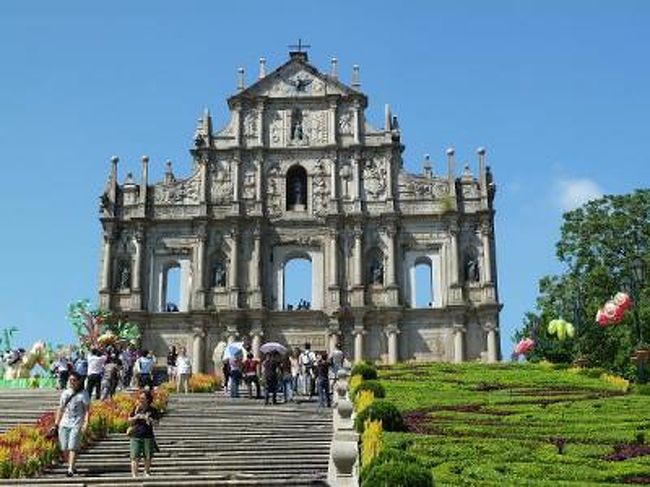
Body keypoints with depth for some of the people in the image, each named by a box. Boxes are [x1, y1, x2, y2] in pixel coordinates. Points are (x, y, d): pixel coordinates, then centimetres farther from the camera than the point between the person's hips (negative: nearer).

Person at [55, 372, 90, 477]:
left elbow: (87, 409, -3)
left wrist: (86, 423, -13)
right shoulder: (65, 393, 14)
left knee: (72, 447, -13)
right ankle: (71, 466, 19)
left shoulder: (83, 394, -1)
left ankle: (70, 469, -14)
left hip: (76, 424, -5)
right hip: (64, 423, 5)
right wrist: (56, 423, 15)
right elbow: (60, 409, 18)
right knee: (64, 448, 3)